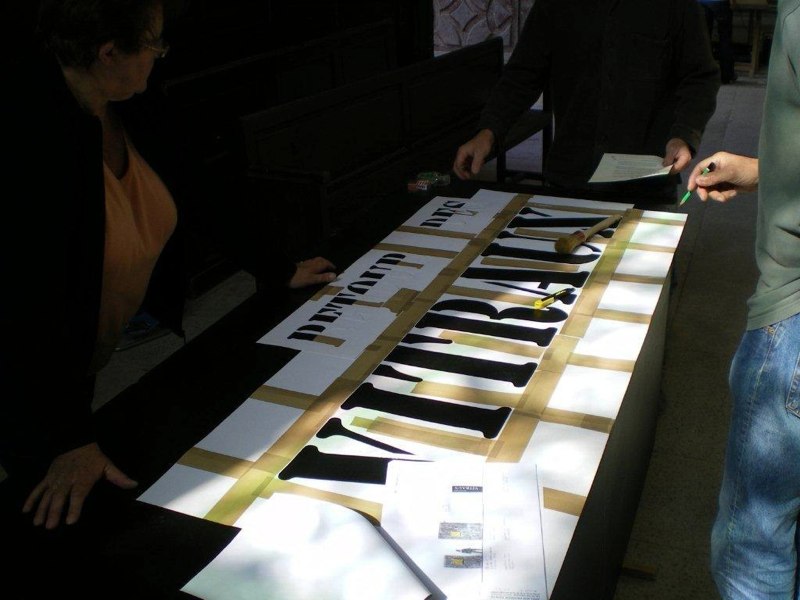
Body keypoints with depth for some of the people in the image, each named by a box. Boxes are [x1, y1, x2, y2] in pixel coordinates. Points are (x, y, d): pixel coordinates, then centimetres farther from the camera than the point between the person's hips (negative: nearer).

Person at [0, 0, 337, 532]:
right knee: (62, 514, 10)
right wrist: (72, 440, -31)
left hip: (94, 362, 7)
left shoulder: (133, 106, -7)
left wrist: (284, 271, 11)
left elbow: (195, 191, 6)